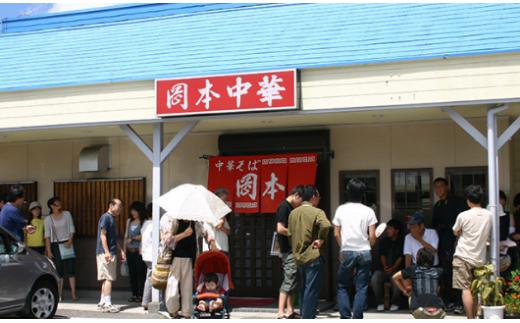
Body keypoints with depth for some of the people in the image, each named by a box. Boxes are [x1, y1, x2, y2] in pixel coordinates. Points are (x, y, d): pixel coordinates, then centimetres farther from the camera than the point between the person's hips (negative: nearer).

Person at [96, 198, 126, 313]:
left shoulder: (113, 218, 18)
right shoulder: (105, 217, -10)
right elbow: (103, 235, -16)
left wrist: (121, 250, 20)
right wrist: (107, 252, -23)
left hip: (111, 253, 10)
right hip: (105, 253, -10)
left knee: (106, 279, 11)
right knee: (108, 278, -10)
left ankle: (102, 302, 16)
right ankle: (107, 304, -10)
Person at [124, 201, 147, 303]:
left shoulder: (143, 222, -6)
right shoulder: (129, 221, 14)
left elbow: (144, 236, -13)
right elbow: (126, 236, 18)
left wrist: (132, 238, -7)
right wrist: (124, 249, 14)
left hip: (139, 251, -6)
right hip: (130, 251, 6)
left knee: (140, 273, -4)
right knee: (132, 273, 8)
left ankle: (140, 295, 1)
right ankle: (134, 294, 14)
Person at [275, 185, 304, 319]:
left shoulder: (291, 208, 15)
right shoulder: (284, 207, -14)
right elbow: (280, 229, -22)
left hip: (293, 249, 10)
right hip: (288, 250, -10)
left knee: (292, 281, 12)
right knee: (289, 281, -10)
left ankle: (290, 312, 17)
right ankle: (280, 313, -9)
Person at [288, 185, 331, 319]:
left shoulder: (293, 213, 9)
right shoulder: (317, 212, -11)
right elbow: (326, 225, -31)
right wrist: (321, 240, -17)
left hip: (298, 257, 7)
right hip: (313, 256, -7)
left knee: (304, 288, 19)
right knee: (312, 289, -2)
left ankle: (303, 315, 25)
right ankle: (308, 318, -3)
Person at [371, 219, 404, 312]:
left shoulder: (401, 242, 5)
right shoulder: (383, 241, 15)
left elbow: (401, 257, -5)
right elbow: (382, 255, 4)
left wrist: (393, 268, -20)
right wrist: (385, 267, -15)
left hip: (396, 269, -2)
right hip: (382, 269, 3)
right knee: (375, 279, -29)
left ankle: (395, 303, -13)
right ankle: (380, 303, -14)